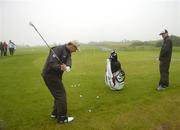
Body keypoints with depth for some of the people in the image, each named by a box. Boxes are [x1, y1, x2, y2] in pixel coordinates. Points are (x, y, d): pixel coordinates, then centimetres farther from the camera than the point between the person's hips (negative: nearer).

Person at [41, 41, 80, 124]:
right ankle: (62, 118, 3)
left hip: (55, 75, 10)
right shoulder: (58, 49, -19)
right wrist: (60, 67, -46)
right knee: (61, 94, -7)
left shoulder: (68, 52, 10)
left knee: (58, 94, 17)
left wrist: (68, 67, -33)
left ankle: (55, 113, 31)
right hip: (50, 75, -10)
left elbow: (68, 61, -10)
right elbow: (52, 63, -29)